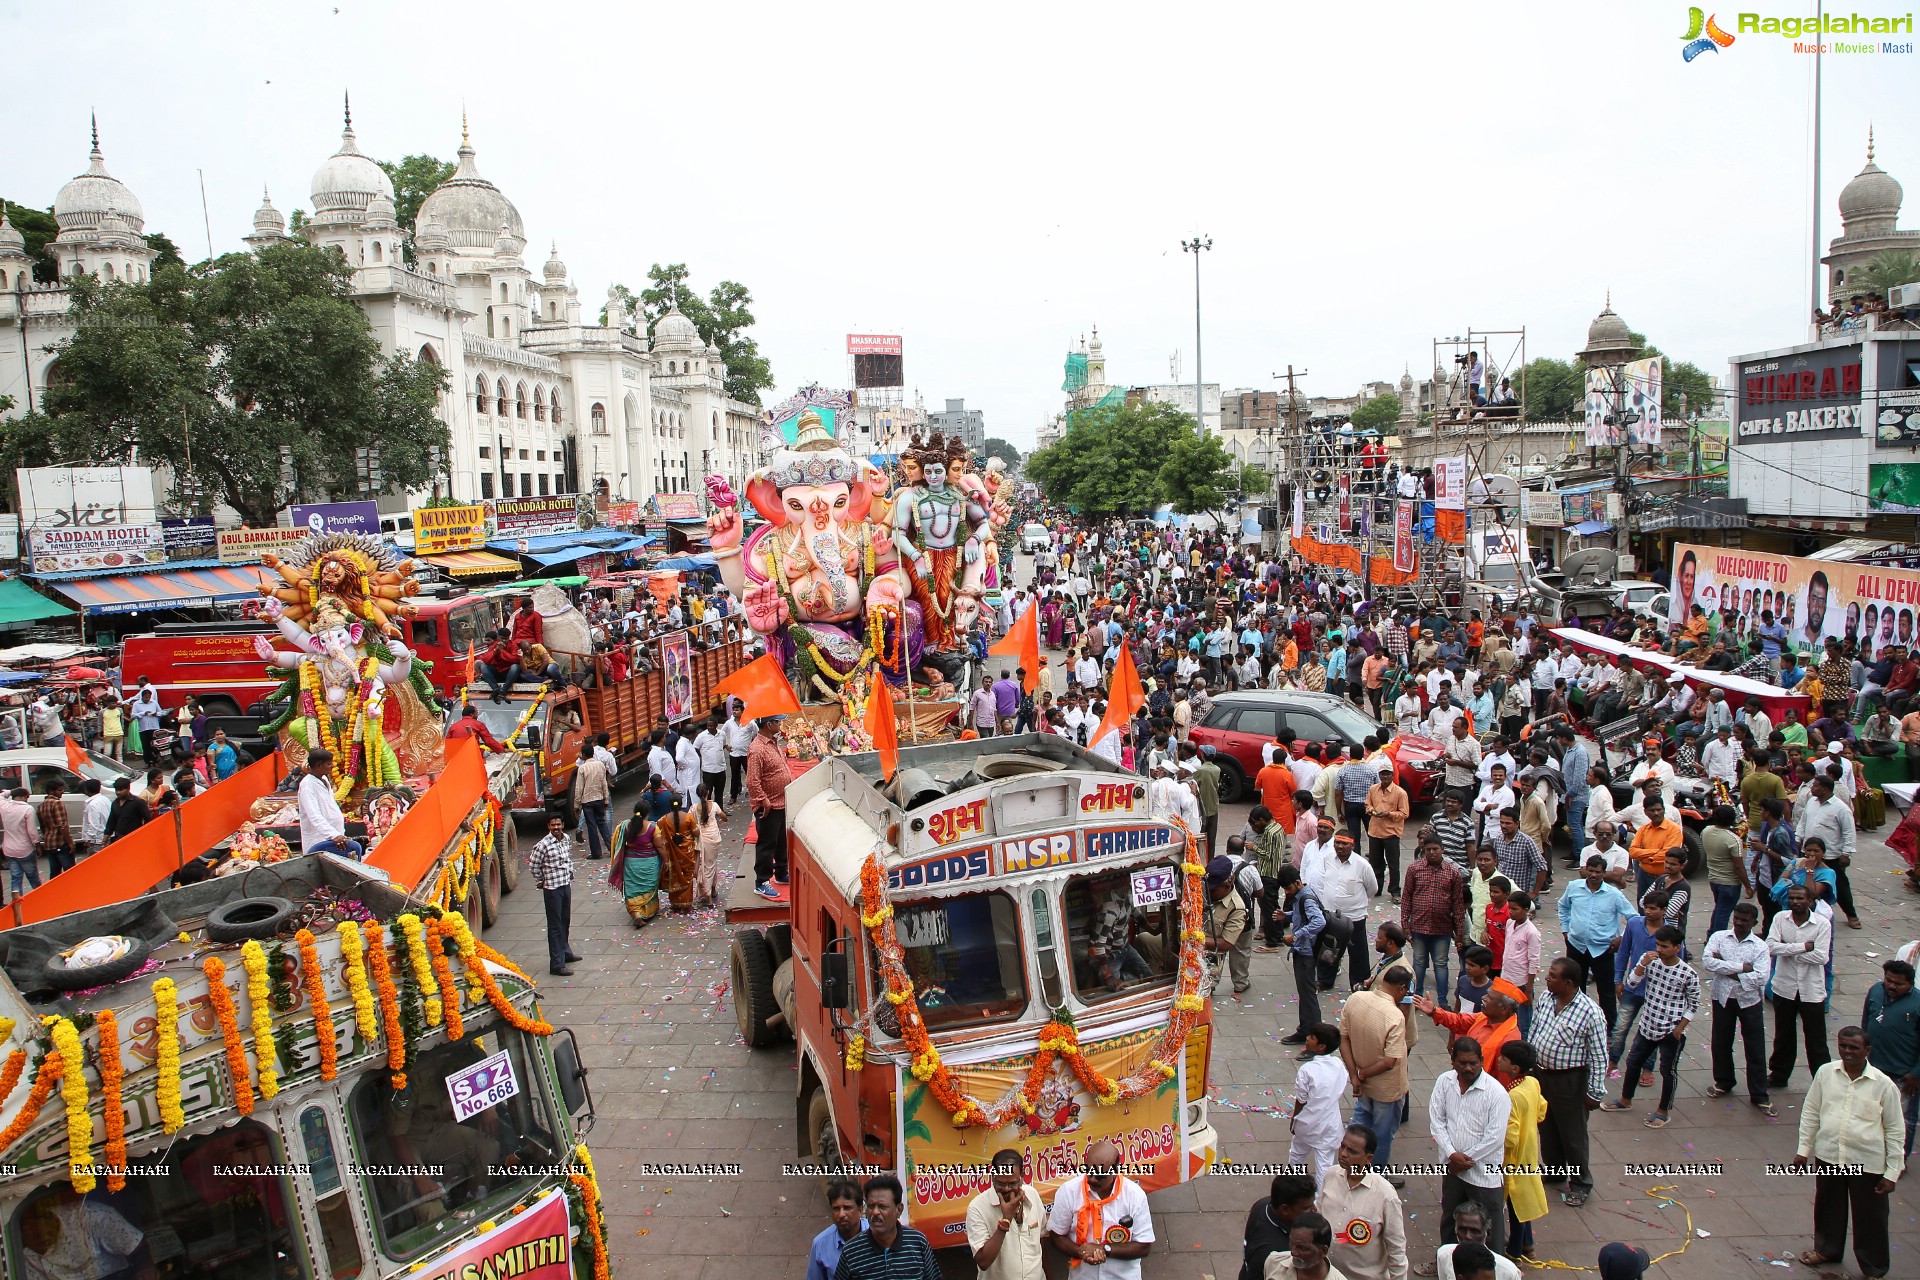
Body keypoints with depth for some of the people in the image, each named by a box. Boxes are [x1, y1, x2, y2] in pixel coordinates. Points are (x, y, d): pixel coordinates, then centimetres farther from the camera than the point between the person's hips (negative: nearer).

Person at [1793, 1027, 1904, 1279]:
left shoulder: (1883, 1085, -12)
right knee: (1828, 1208, 22)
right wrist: (1803, 1149, 7)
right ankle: (1827, 1249, 45)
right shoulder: (1825, 1073, -4)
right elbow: (1810, 1112, 7)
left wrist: (1892, 1172, -4)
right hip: (1828, 1156, 3)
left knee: (1869, 1218, 10)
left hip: (1867, 1163, -3)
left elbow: (1895, 1131, -4)